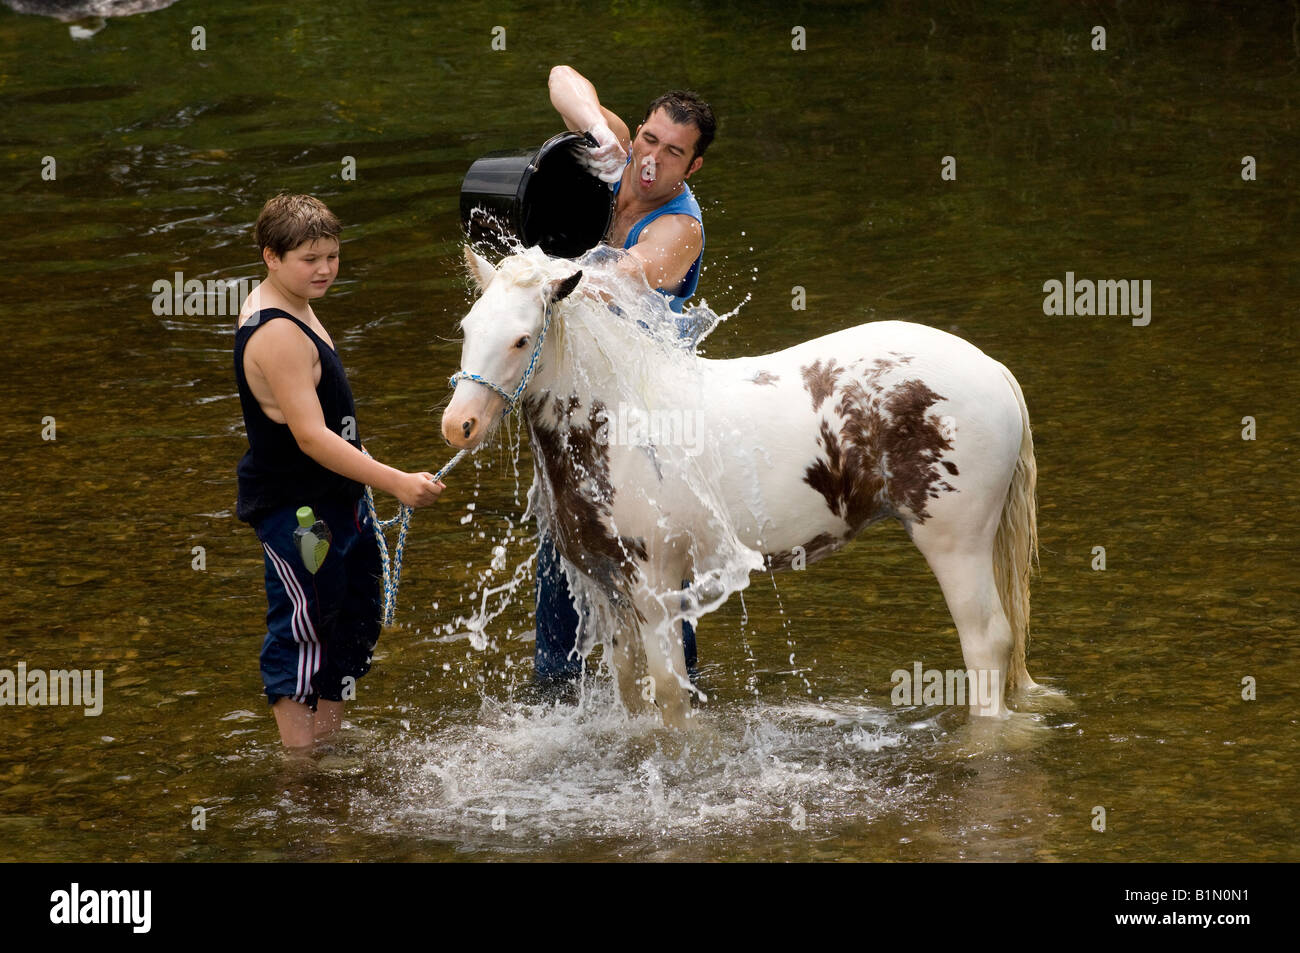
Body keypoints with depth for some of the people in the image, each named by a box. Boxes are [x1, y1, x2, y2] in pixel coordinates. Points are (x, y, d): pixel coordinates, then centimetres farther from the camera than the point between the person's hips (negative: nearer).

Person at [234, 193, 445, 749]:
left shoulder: (274, 304, 6)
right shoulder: (278, 337, -27)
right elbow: (311, 436, -31)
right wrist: (396, 483, -34)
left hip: (333, 498, 11)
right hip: (294, 509, -11)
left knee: (355, 617, 19)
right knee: (303, 626, -2)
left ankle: (329, 736, 31)